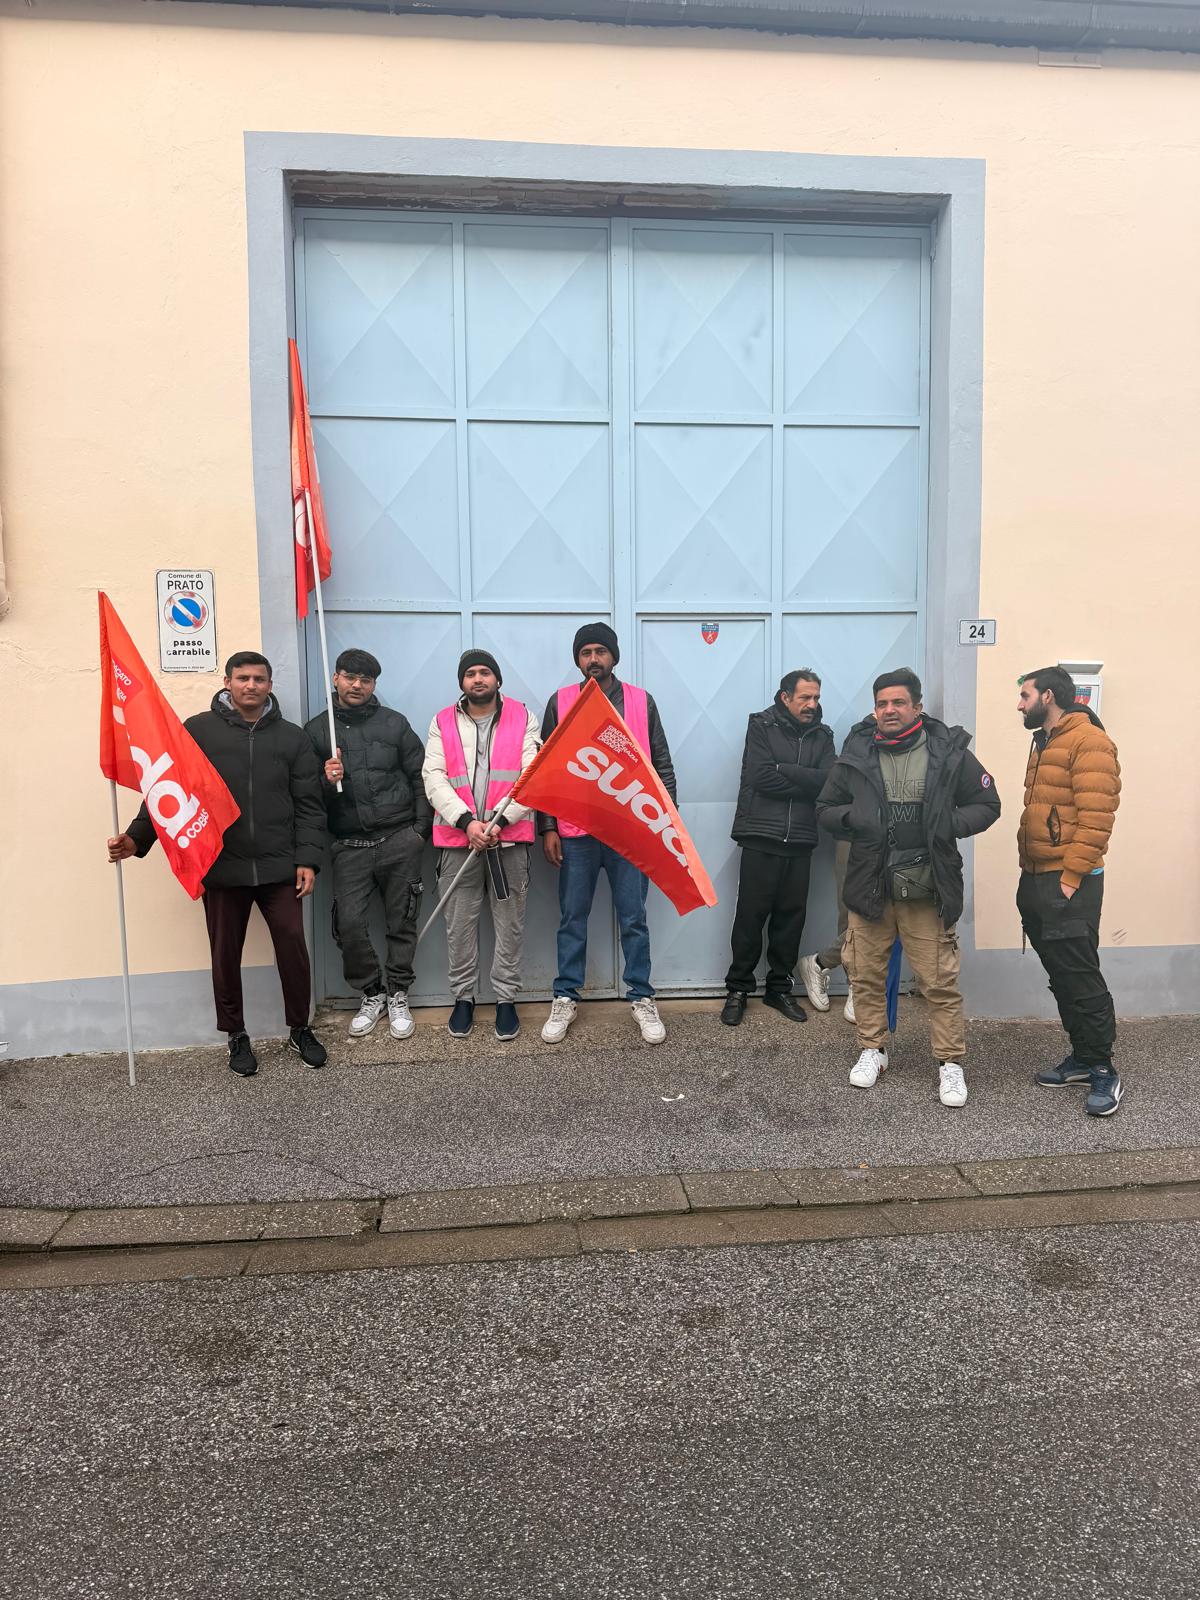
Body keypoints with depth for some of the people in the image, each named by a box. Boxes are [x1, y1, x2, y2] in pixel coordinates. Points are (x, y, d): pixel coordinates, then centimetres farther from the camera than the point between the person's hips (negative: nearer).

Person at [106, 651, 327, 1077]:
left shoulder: (292, 737, 5)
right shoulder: (198, 731, 2)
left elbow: (309, 805, 4)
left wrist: (308, 859, -3)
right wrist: (137, 837, -10)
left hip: (278, 868, 1)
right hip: (220, 867, 0)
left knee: (293, 947, 3)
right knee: (226, 956, 9)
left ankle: (300, 1030, 23)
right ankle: (236, 1037, 28)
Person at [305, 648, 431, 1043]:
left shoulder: (394, 723, 7)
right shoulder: (315, 730, 8)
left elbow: (419, 778, 6)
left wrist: (420, 829, -1)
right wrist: (325, 781, -13)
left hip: (399, 840, 0)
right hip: (350, 846, 0)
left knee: (401, 922, 4)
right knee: (349, 923, -6)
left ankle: (398, 995, 20)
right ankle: (372, 994, 15)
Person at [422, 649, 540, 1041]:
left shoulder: (523, 719, 6)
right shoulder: (442, 723, 9)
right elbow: (434, 779, -1)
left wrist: (498, 821, -14)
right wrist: (467, 821, -14)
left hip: (509, 839, -1)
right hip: (457, 839, 1)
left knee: (509, 925, 5)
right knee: (459, 926, 7)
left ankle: (506, 999, 18)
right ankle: (463, 997, 22)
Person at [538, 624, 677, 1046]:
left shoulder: (641, 702, 4)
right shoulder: (559, 703, 4)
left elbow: (662, 766, 6)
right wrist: (548, 828, -1)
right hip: (575, 832, 0)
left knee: (634, 919, 7)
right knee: (572, 919, 9)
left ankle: (641, 998, 19)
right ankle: (565, 999, 21)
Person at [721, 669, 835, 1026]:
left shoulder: (821, 736, 12)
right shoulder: (761, 726, 1)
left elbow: (829, 780, -5)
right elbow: (761, 776, -13)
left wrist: (783, 770, -12)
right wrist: (805, 782, -6)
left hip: (800, 842, 4)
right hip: (761, 837, -4)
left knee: (791, 915, 8)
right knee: (750, 915, 1)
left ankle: (780, 988, 22)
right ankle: (738, 989, 13)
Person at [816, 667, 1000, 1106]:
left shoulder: (949, 752, -1)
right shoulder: (856, 754, 4)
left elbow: (987, 805, 7)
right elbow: (825, 810, 11)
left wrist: (948, 824, -12)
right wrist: (853, 819, -11)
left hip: (927, 889, -2)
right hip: (869, 885, 2)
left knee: (940, 981, 1)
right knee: (866, 975, 11)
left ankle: (951, 1062, 17)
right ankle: (873, 1050, 29)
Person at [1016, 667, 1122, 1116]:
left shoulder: (1088, 742, -11)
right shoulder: (1043, 744, 18)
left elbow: (1095, 818, -17)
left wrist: (1070, 878, -19)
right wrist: (1030, 874, 13)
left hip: (1068, 885, -9)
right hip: (1035, 881, 9)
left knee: (1081, 978, -3)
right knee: (1059, 976, 14)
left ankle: (1103, 1071, 9)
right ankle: (1082, 1057, 25)